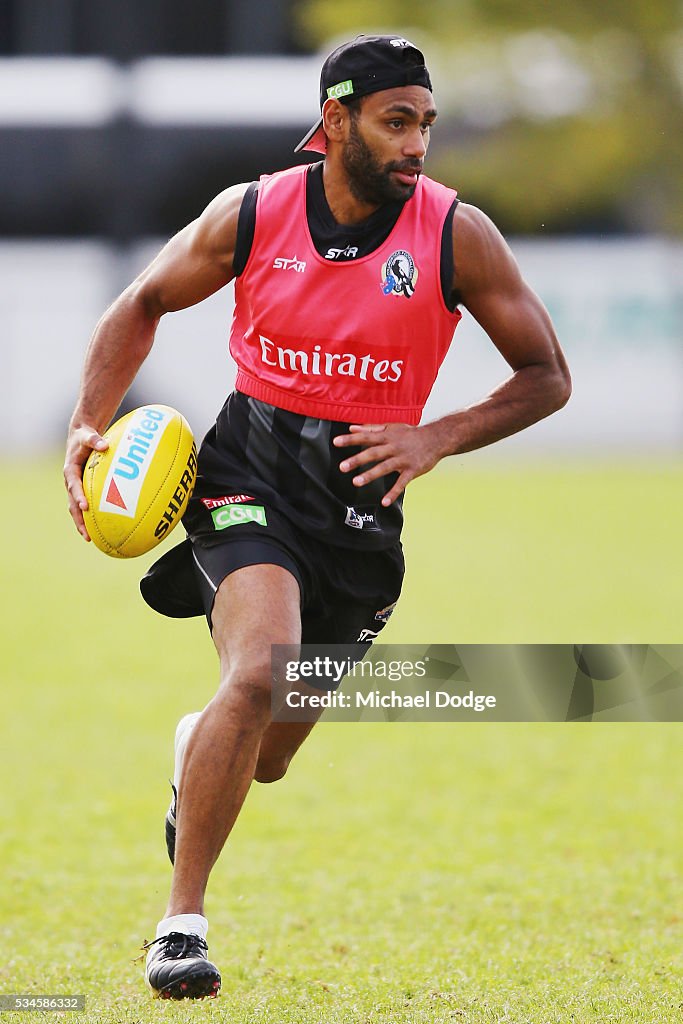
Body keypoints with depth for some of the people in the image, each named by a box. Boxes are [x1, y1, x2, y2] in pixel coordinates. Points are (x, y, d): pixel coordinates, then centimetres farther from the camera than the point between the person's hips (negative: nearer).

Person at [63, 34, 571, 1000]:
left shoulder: (457, 235, -8)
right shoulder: (251, 215, -6)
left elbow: (546, 376, -1)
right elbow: (142, 307, 11)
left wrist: (434, 439, -15)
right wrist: (89, 427, -2)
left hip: (361, 495, 2)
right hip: (249, 470, -2)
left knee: (265, 757, 12)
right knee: (261, 672, -30)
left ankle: (194, 750, 53)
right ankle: (181, 921, -20)